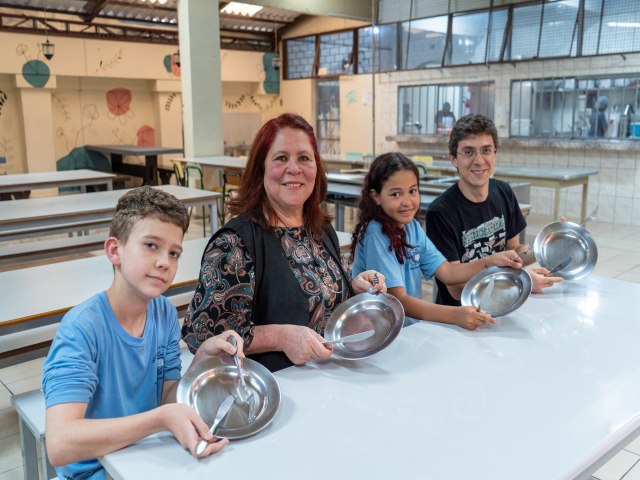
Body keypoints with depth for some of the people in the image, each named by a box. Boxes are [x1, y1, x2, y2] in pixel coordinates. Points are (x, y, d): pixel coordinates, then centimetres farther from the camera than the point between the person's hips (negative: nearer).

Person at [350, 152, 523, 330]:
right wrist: (455, 315, -34)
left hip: (412, 325, 8)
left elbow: (447, 272, 4)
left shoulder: (412, 226, 5)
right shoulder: (376, 235, -19)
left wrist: (491, 261, -10)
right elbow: (398, 300, -23)